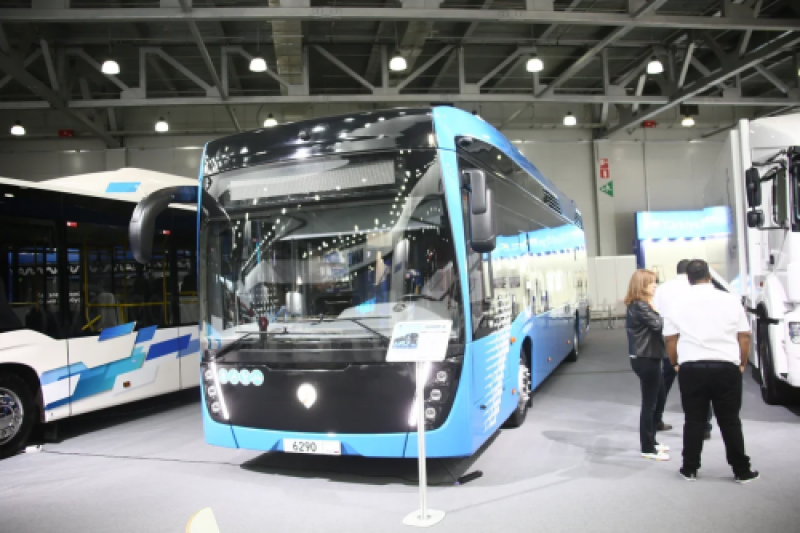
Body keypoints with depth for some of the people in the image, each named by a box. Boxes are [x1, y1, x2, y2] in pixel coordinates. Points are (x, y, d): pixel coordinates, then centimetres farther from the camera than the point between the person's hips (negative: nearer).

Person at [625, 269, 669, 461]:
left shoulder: (641, 305, 16)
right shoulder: (640, 306, -16)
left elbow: (654, 326, 10)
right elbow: (658, 325, -24)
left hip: (649, 358, 10)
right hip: (645, 360, -10)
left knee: (658, 401, 18)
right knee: (649, 403, -2)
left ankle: (651, 441, 30)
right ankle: (647, 449, 8)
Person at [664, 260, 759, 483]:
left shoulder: (679, 305, 2)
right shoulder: (731, 300, 2)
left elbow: (670, 340, 3)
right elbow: (745, 337, 5)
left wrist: (675, 363, 16)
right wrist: (742, 363, 17)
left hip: (691, 368, 0)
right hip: (726, 367, 0)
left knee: (694, 420, 8)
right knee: (730, 421, 10)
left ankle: (690, 469, 15)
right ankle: (741, 470, 19)